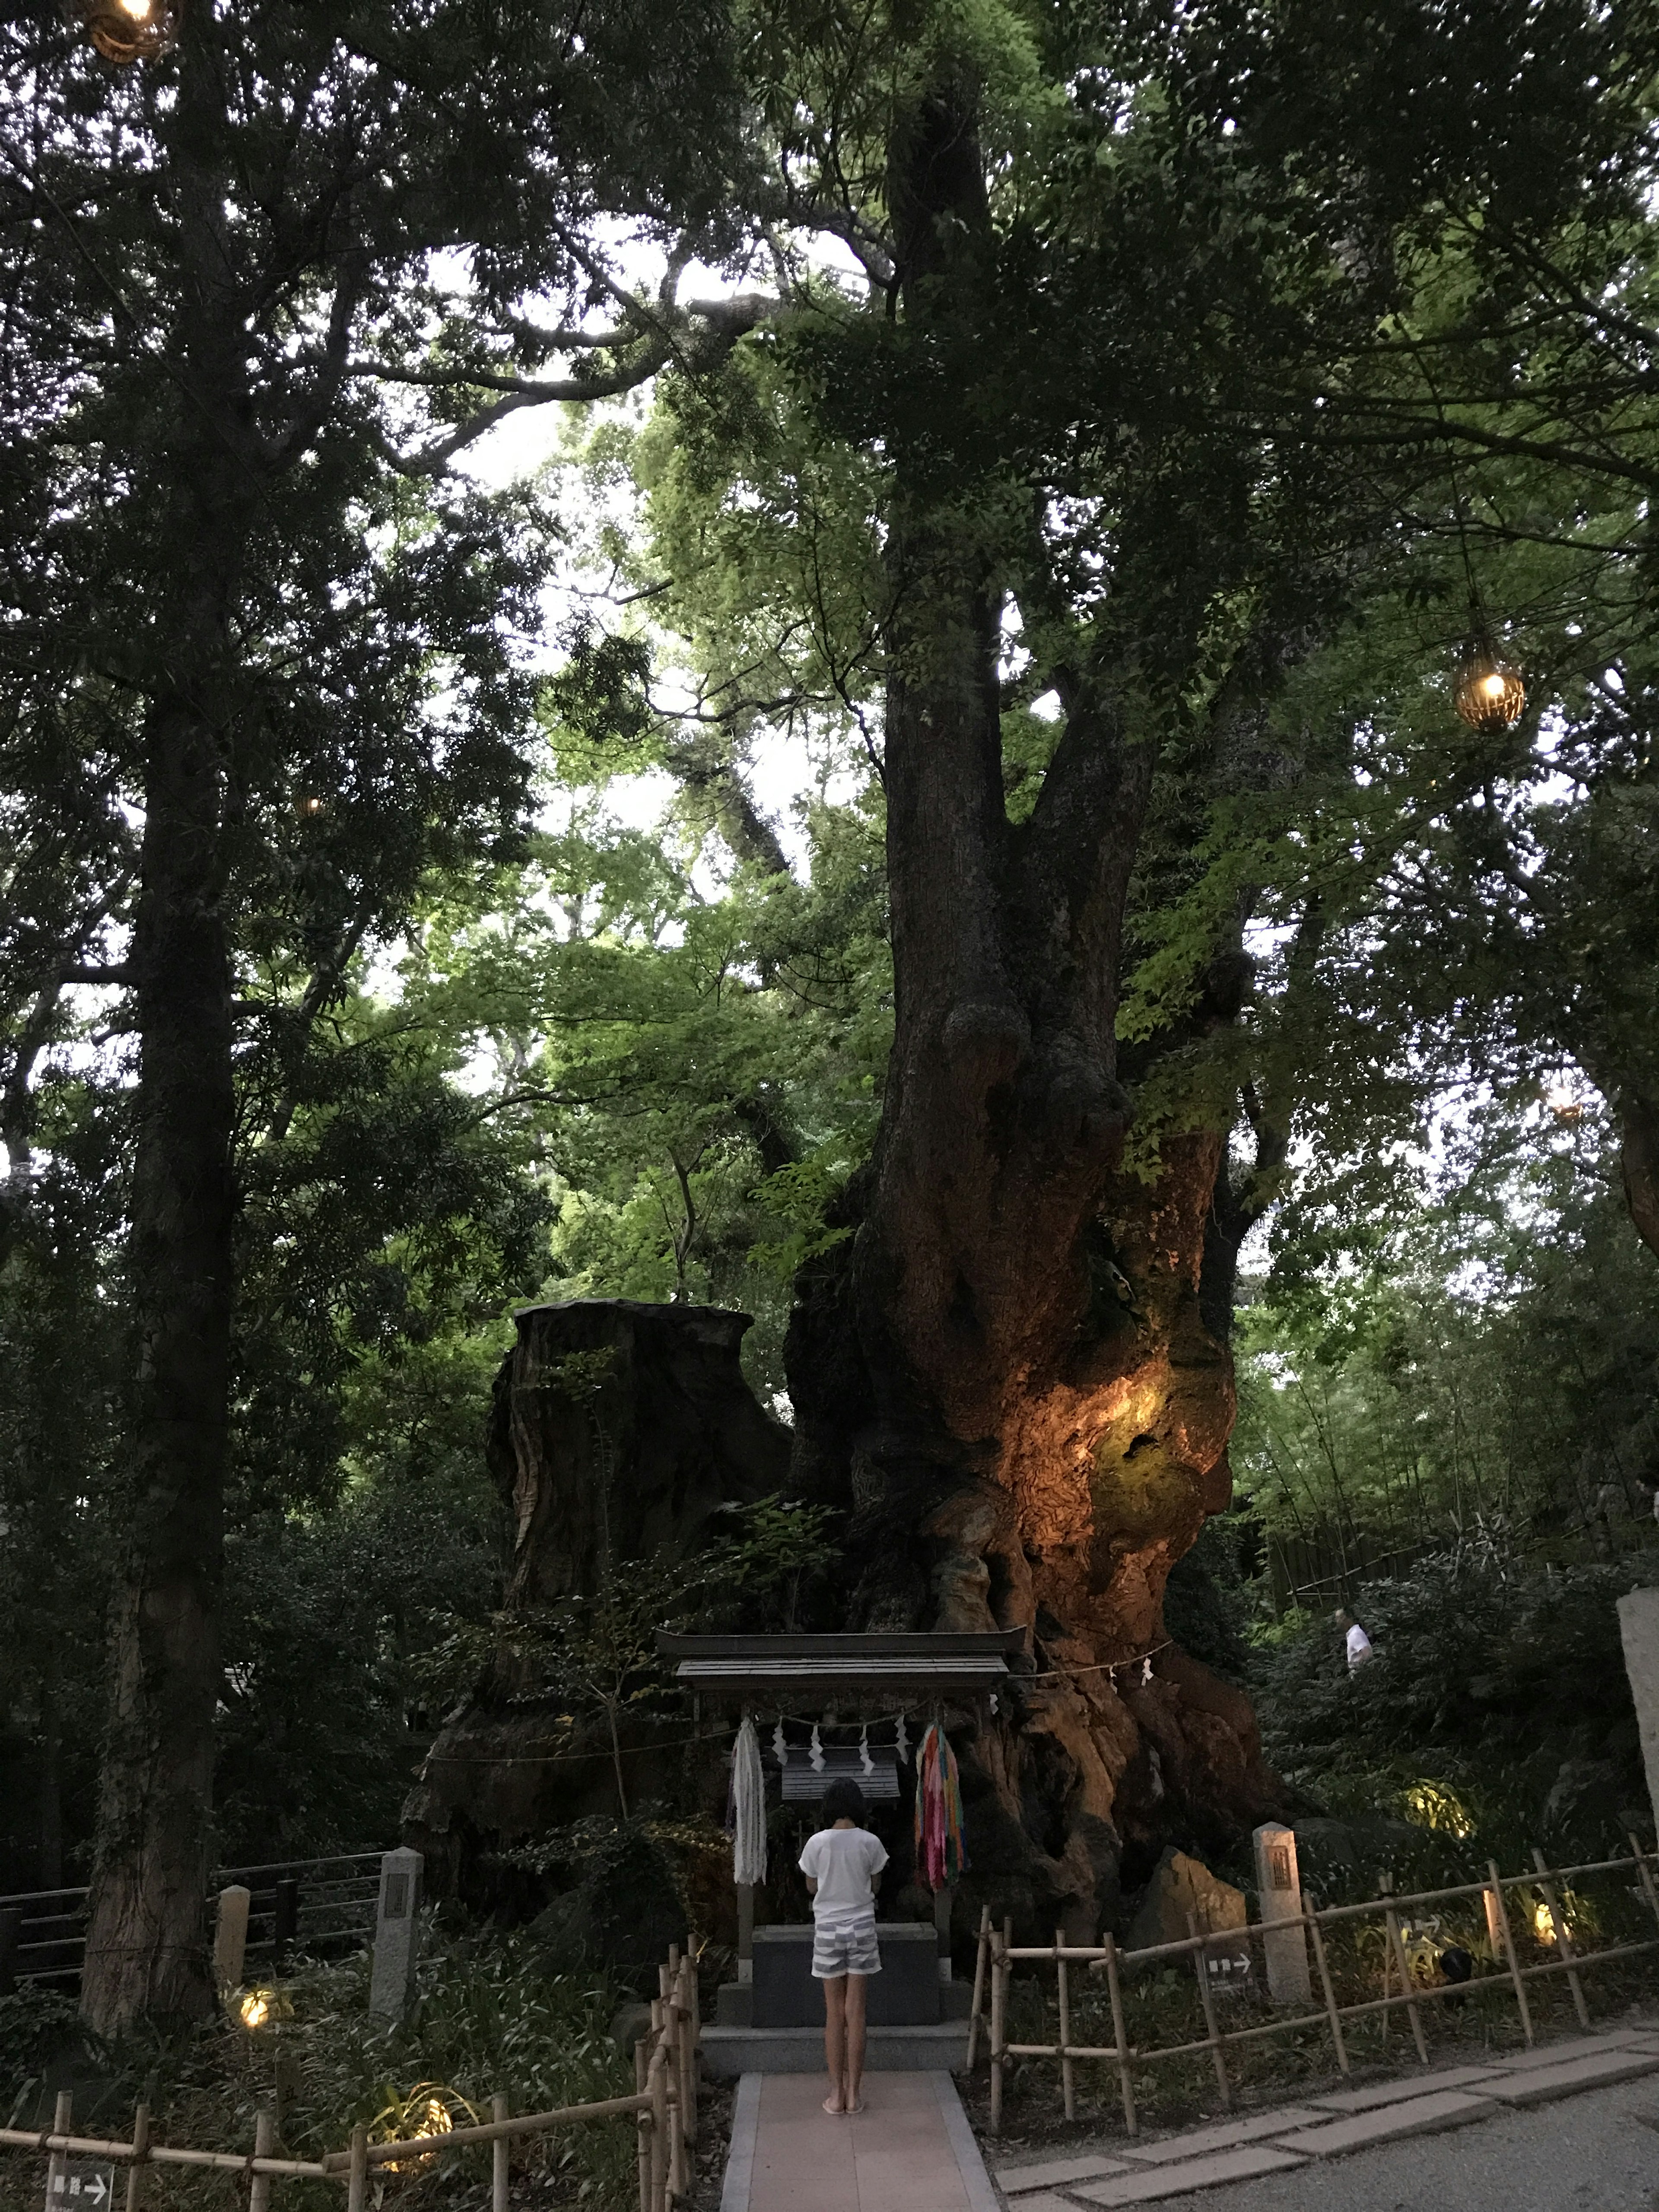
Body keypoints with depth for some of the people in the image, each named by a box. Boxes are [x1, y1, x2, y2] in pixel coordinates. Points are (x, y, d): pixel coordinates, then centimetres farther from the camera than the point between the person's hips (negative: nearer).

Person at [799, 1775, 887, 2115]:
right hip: (861, 1926, 1)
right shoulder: (870, 1842, -8)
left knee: (834, 2013, 8)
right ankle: (854, 2093, 10)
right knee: (855, 2011, 6)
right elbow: (875, 1886, 5)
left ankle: (836, 2093, 11)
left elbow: (812, 1888, 4)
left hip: (828, 1928, 0)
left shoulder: (817, 1843, -10)